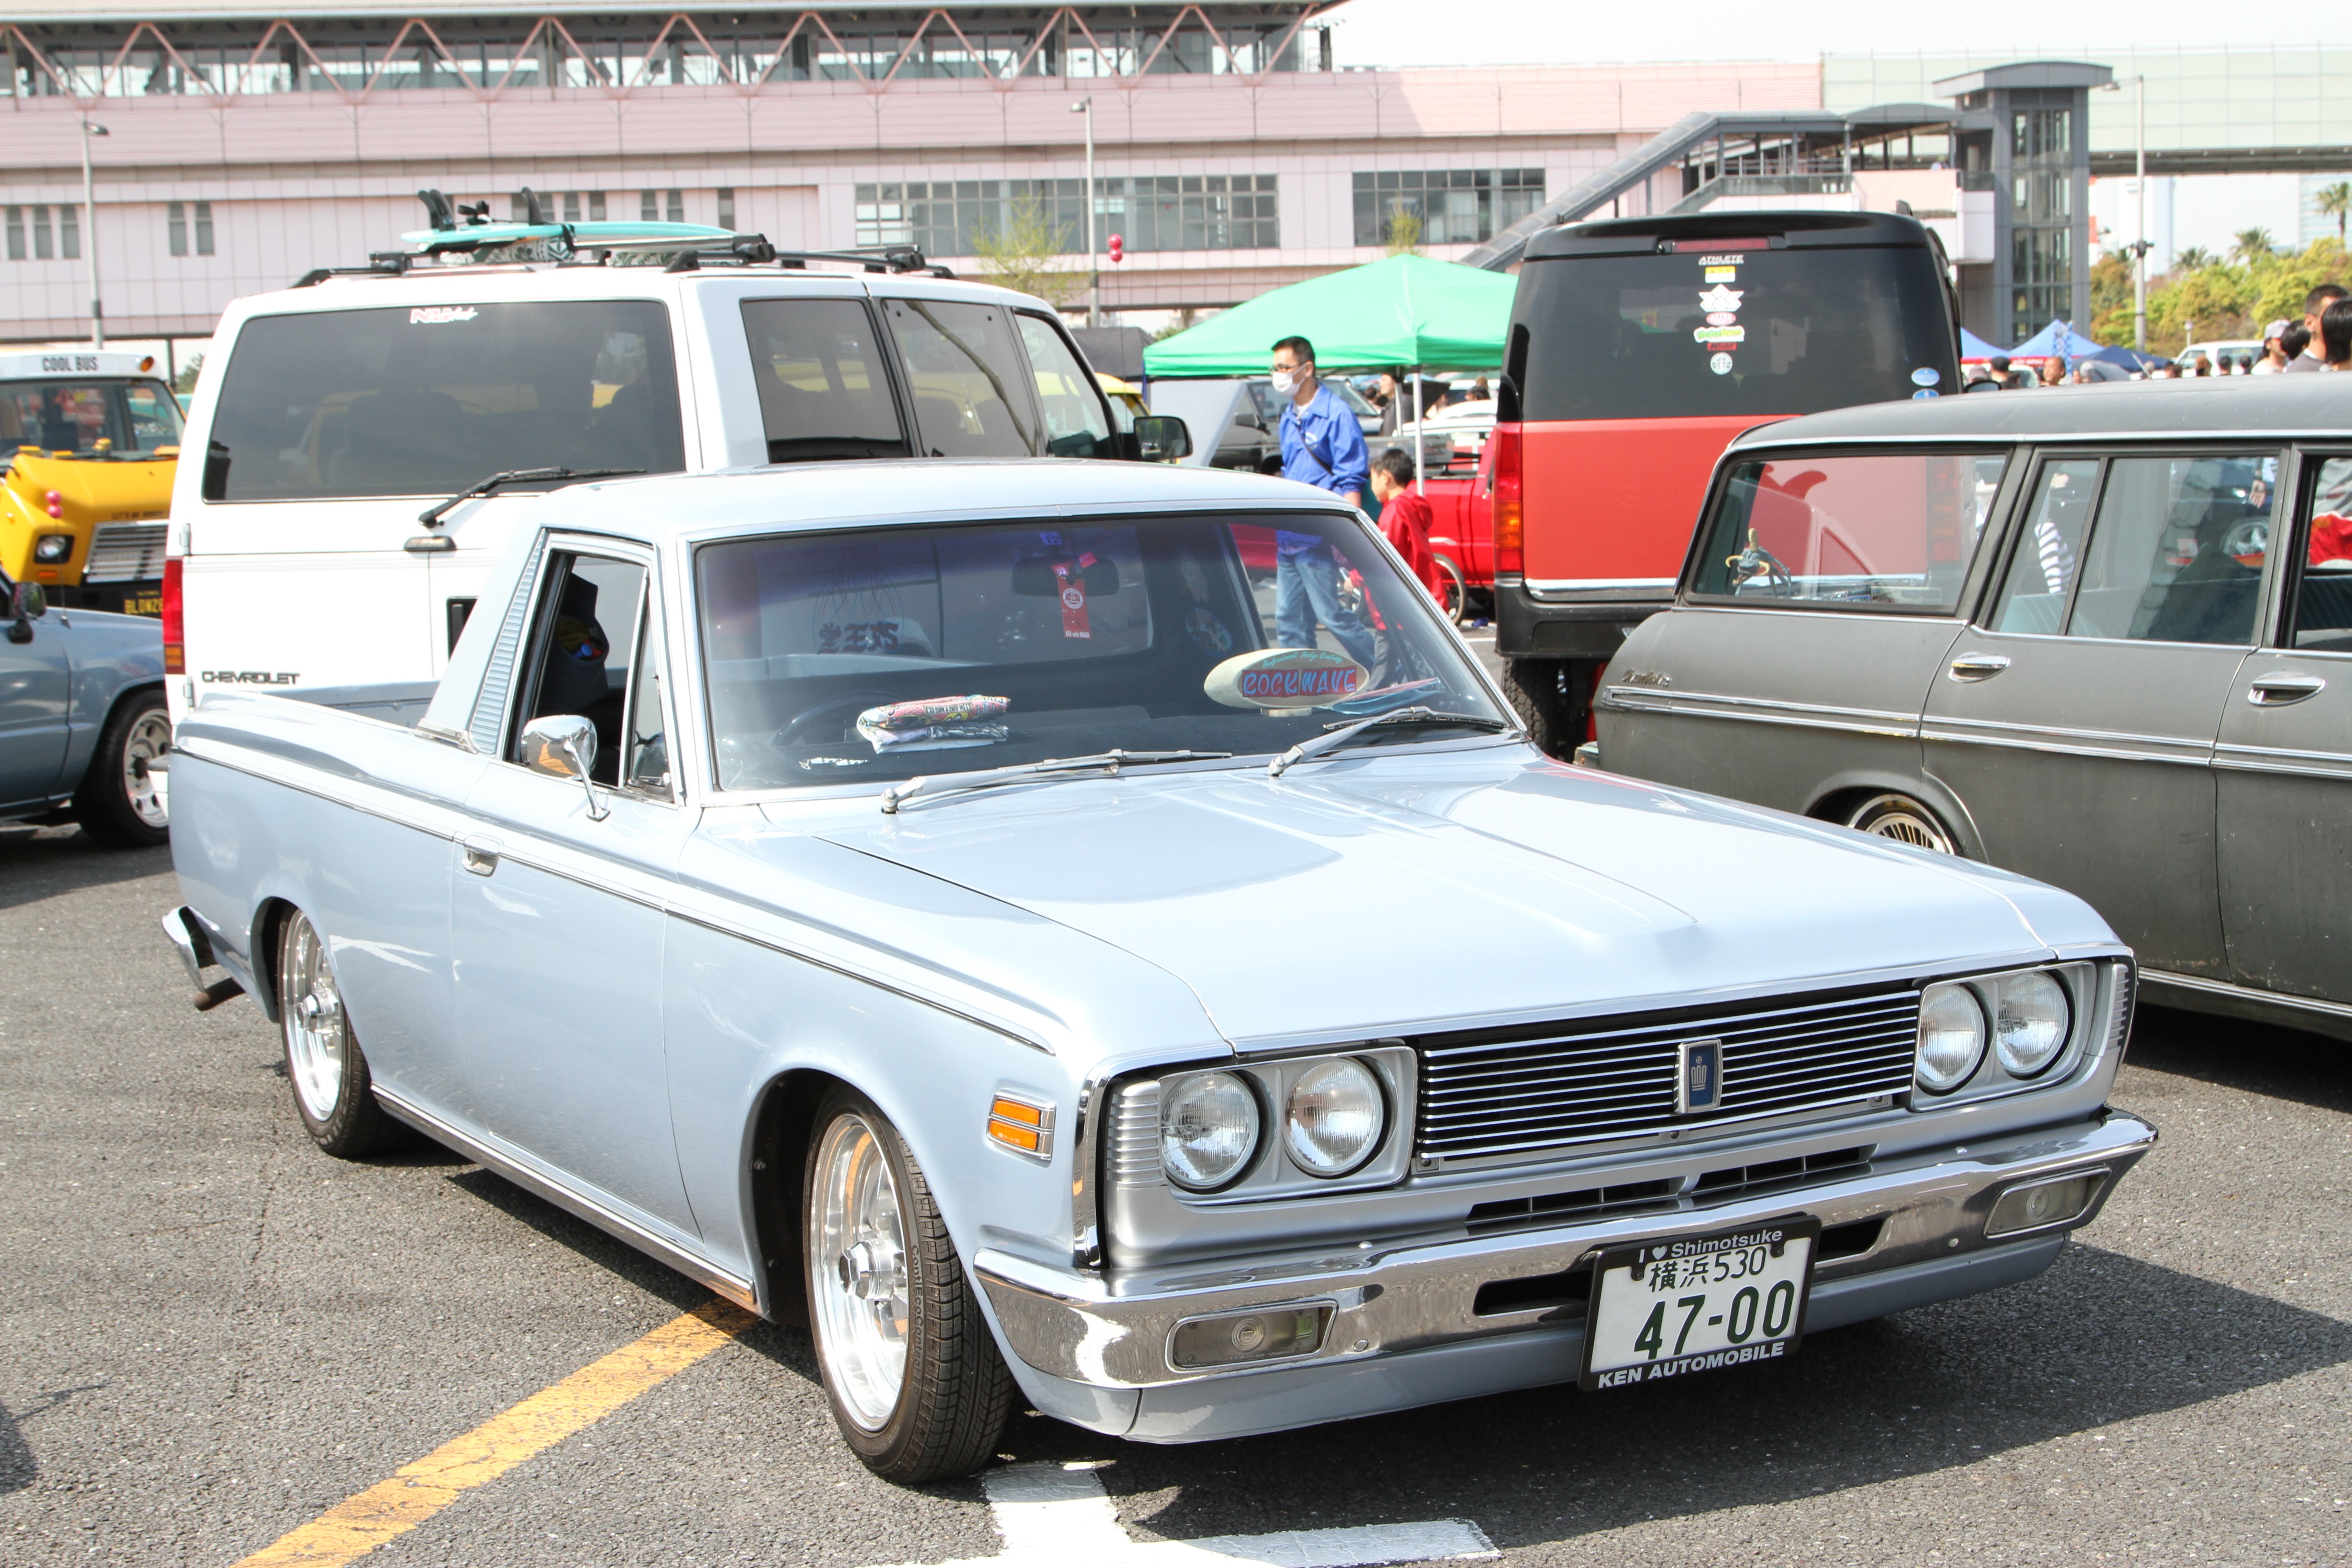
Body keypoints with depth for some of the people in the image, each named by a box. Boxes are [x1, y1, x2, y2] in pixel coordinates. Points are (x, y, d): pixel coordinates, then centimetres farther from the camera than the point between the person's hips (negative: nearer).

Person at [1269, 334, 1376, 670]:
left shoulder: (1335, 415, -9)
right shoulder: (1288, 417, 14)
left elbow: (1350, 482, -12)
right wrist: (1281, 528, 19)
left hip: (1316, 539, -8)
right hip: (1288, 538, 8)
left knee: (1331, 614, -5)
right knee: (1288, 619, 8)